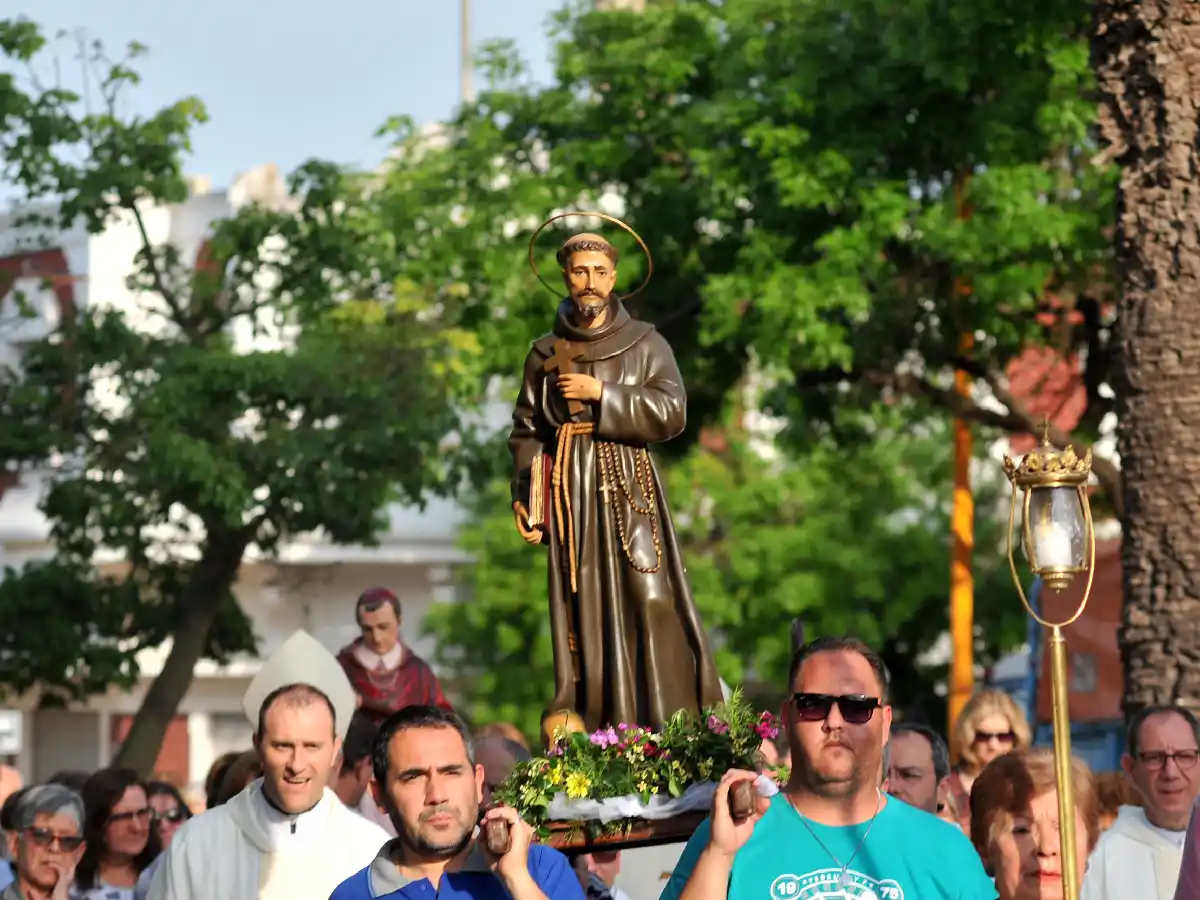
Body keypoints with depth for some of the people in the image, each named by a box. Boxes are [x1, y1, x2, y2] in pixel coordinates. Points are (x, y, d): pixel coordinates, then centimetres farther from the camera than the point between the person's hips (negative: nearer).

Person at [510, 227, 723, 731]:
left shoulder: (646, 344, 7)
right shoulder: (545, 354, 11)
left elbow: (671, 414, -5)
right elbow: (526, 432, 10)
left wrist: (601, 394, -10)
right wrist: (524, 496, -2)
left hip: (629, 491, -1)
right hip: (572, 495, 1)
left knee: (650, 601, -11)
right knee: (583, 610, -3)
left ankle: (671, 730, -9)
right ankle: (592, 731, -2)